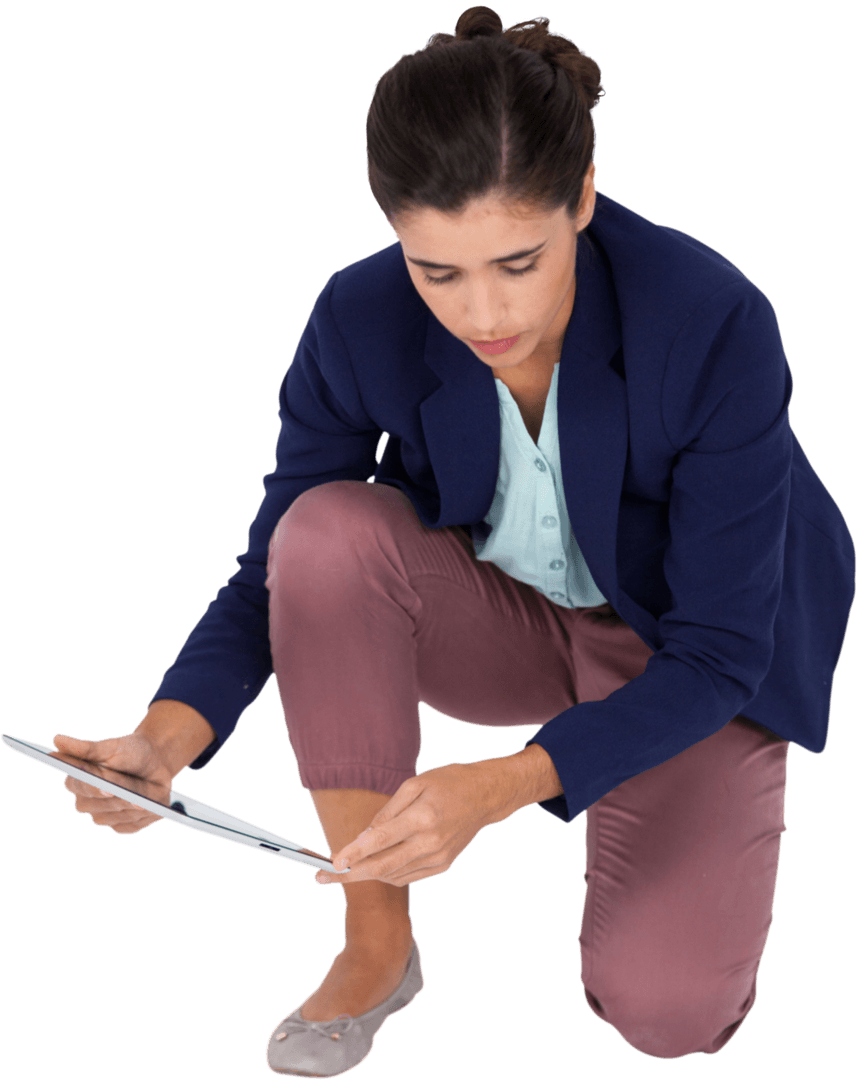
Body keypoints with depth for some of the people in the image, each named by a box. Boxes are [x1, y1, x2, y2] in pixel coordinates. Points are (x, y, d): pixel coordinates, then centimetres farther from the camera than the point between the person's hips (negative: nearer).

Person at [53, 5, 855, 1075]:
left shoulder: (714, 324, -33)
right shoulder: (362, 318, -24)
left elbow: (717, 651, -27)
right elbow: (274, 572, -14)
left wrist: (501, 784, -41)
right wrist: (165, 738, -35)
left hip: (684, 648, -2)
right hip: (502, 614, 3)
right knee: (329, 532, -31)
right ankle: (375, 941, -15)